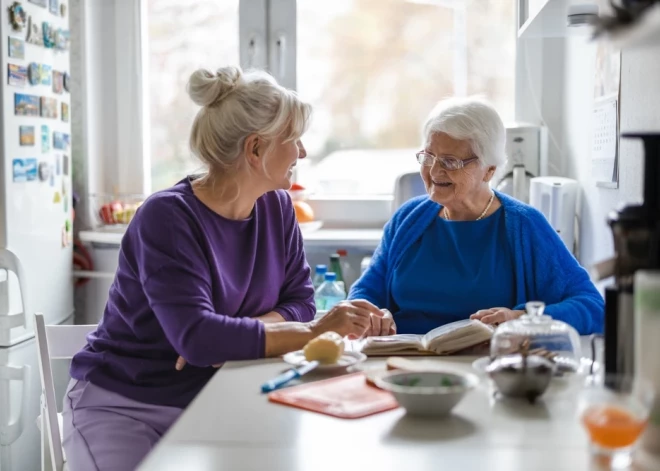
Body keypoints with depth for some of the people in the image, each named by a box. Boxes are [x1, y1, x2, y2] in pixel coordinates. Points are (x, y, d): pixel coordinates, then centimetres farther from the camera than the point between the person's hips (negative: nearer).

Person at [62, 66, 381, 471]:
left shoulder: (277, 208, -1)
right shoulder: (167, 218, -22)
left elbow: (300, 302, -2)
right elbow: (195, 336, -31)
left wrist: (234, 335, -21)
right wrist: (314, 333, -30)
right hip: (122, 406, -5)